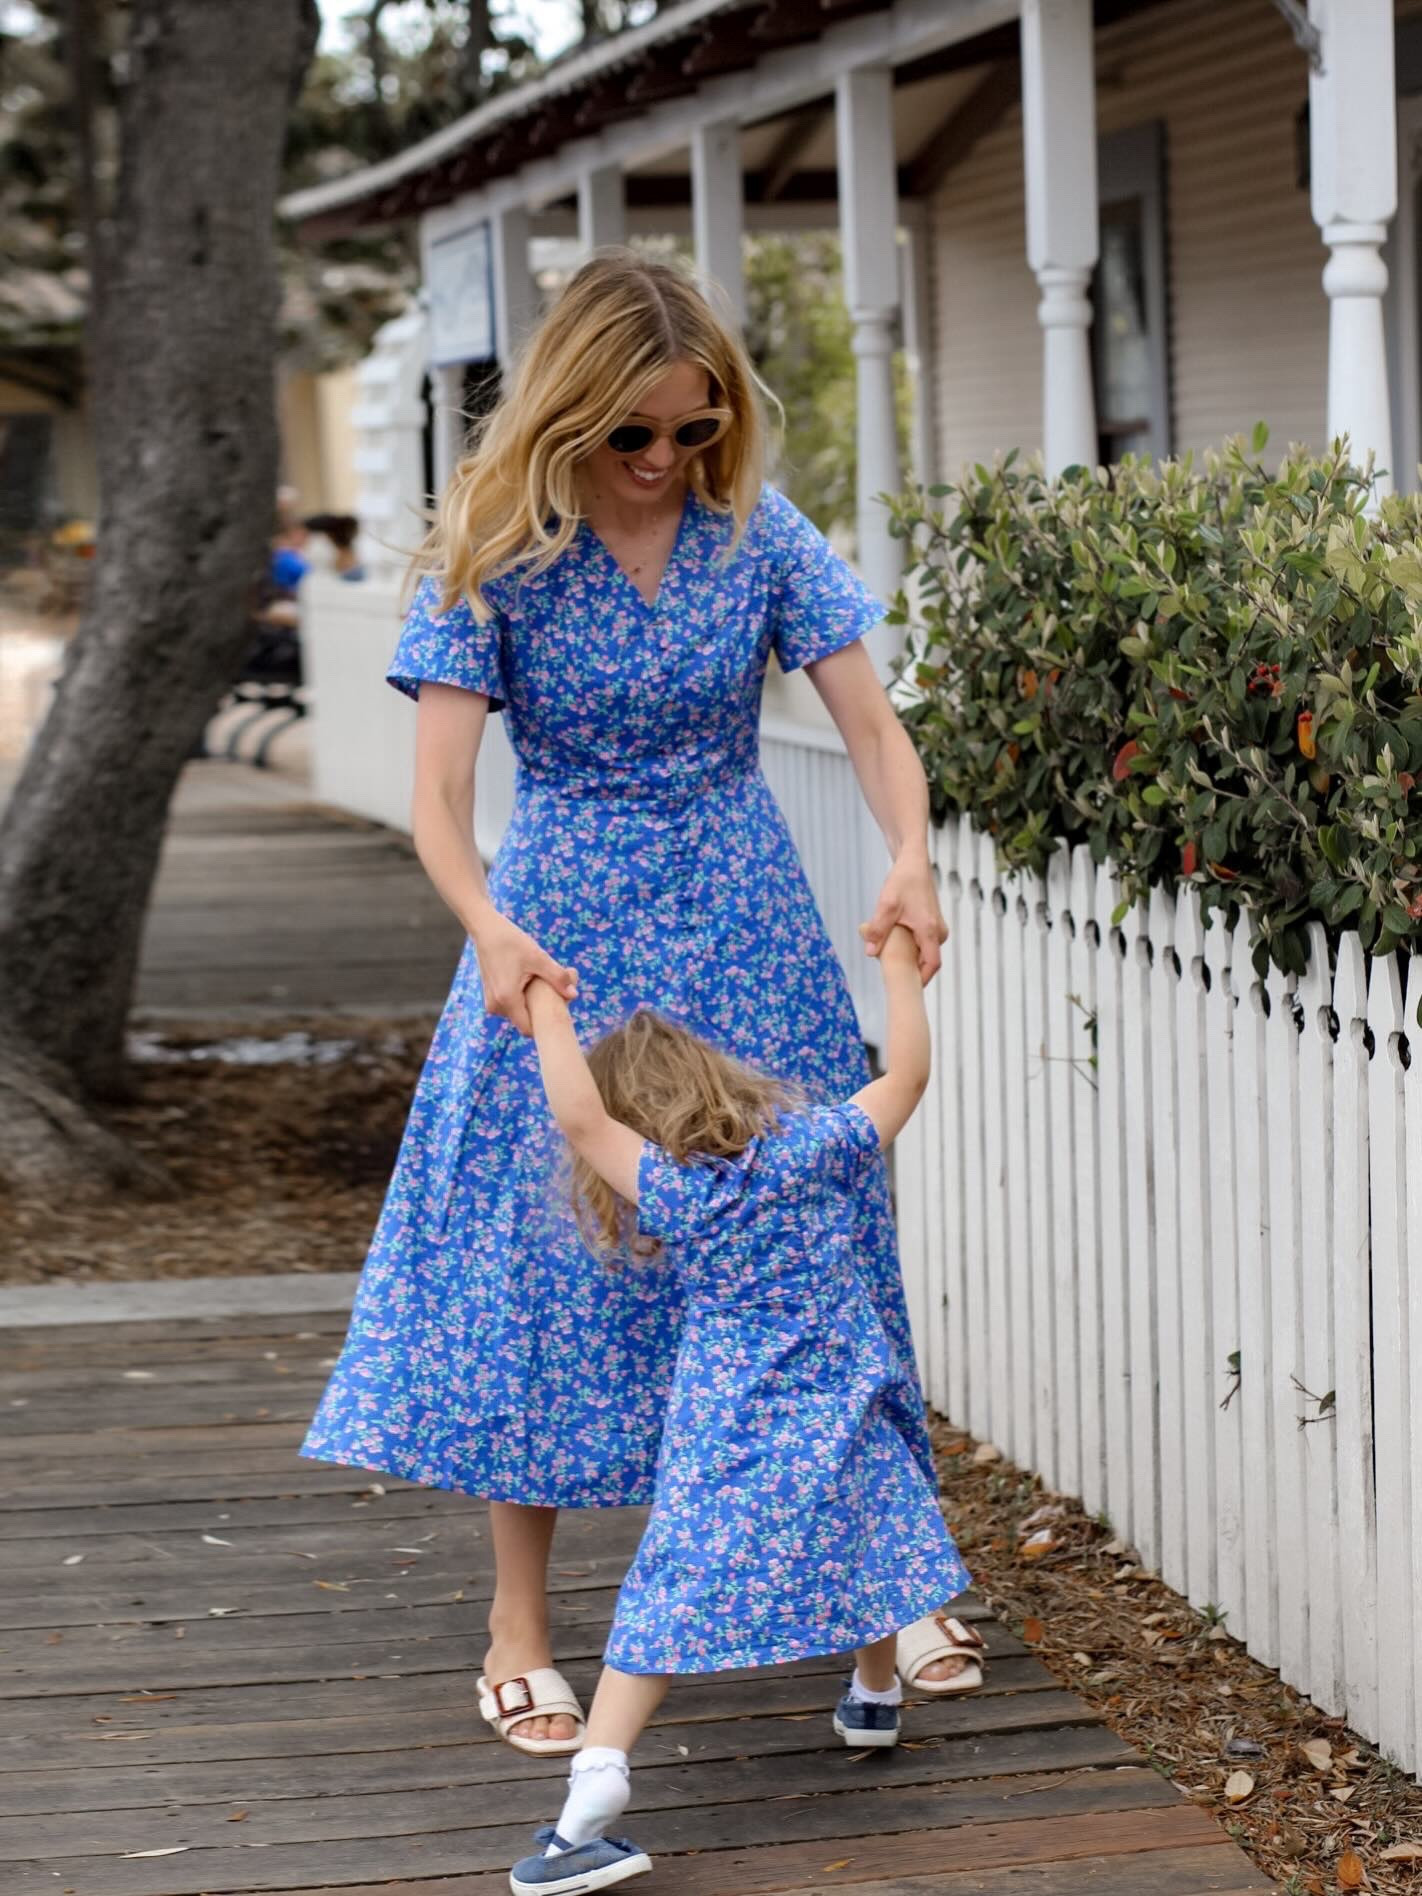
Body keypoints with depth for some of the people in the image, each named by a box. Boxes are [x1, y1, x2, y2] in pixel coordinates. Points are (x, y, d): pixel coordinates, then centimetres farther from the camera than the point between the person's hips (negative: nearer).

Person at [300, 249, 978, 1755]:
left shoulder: (757, 533, -5)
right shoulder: (496, 557, -11)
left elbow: (875, 731, -7)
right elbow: (437, 796, -16)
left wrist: (909, 863, -28)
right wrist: (490, 931, -36)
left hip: (743, 923, 2)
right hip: (563, 935, -2)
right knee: (543, 1245, -2)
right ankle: (518, 1630, 9)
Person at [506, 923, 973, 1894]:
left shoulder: (669, 1191, -9)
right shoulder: (817, 1149, -1)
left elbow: (580, 1117, -18)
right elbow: (907, 1075, 9)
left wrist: (547, 1007, -6)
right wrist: (900, 968, 21)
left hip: (723, 1431, -3)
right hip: (839, 1415, 3)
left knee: (670, 1595, -4)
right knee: (865, 1524, 29)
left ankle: (598, 1773, -18)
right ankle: (875, 1696, 50)